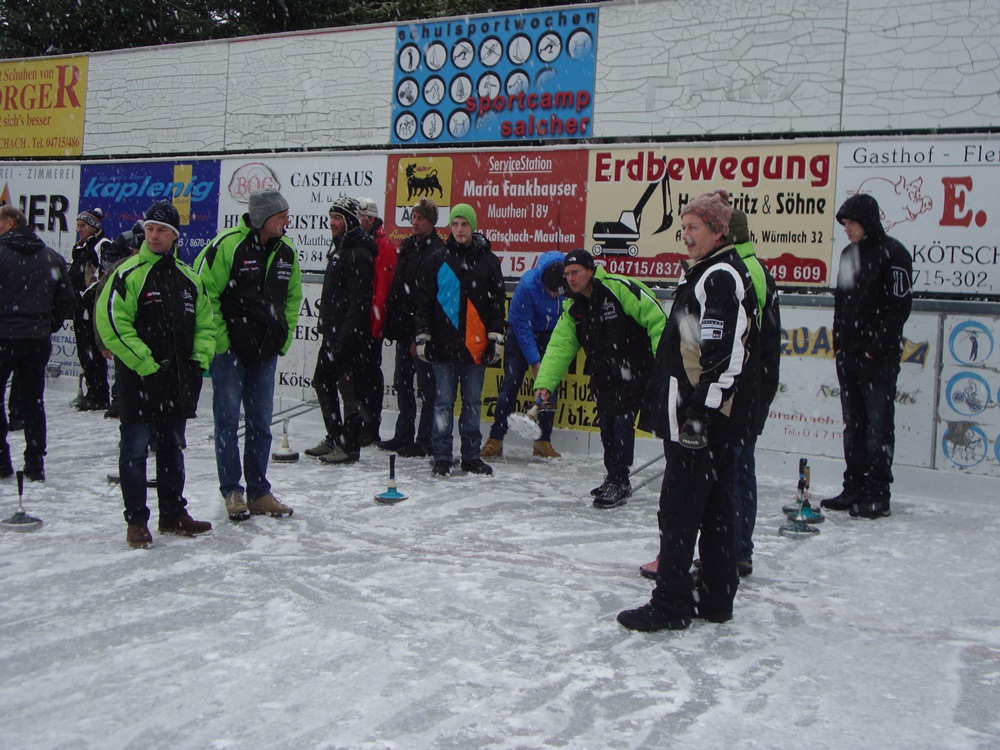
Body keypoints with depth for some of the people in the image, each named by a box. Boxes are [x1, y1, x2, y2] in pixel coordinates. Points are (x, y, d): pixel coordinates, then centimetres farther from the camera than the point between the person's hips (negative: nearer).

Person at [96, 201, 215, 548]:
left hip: (179, 381, 6)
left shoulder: (189, 277, 11)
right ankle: (136, 520, 10)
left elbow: (205, 323, 17)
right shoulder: (129, 274, -7)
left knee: (172, 448, 15)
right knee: (135, 449, 0)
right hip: (138, 380, -6)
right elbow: (112, 323, -15)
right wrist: (144, 363, -18)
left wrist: (200, 359, 1)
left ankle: (173, 514, 26)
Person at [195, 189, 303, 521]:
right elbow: (203, 291, -13)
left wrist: (284, 335, 11)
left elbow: (292, 297, 19)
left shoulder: (286, 251, 7)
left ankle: (259, 491, 19)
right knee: (228, 420, 1)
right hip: (229, 349, -6)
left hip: (266, 351, 6)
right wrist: (219, 337, -13)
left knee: (261, 422, 10)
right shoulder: (228, 245, -14)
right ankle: (232, 491, 12)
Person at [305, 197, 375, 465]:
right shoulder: (339, 249, 18)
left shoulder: (358, 254, -16)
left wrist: (344, 336, -24)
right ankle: (334, 438, 28)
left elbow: (359, 301, -22)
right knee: (323, 382, 17)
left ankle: (349, 446, 3)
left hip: (350, 335, -11)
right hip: (333, 332, 11)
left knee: (349, 388, -4)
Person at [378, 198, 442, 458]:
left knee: (426, 387, -1)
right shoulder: (407, 247, 14)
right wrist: (391, 324, 12)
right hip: (404, 329, 9)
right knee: (402, 382, 15)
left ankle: (425, 440, 6)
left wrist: (422, 336, -21)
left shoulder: (437, 252, -12)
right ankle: (404, 434, 26)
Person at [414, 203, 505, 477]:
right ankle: (442, 457, 8)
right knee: (443, 401, 0)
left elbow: (497, 302, 8)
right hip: (444, 344, -1)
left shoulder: (488, 261, 7)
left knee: (473, 401, 7)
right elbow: (424, 300, 7)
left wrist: (496, 337, 2)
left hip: (476, 344, 1)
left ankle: (471, 456, 16)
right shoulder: (437, 261, 6)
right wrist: (422, 336, 1)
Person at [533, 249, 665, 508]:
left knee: (622, 421, -10)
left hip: (633, 372, -7)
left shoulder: (620, 288, -19)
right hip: (602, 376, 7)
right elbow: (559, 347, -1)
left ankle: (619, 483, 1)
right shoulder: (572, 309, 3)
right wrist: (544, 383, -13)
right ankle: (613, 479, 24)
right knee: (606, 424, 10)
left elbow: (656, 318, -18)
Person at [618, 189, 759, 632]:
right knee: (715, 507, 14)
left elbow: (721, 354, -23)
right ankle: (716, 599, 23)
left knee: (680, 507, -5)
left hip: (702, 416, -11)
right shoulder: (711, 272, 19)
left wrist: (699, 409, -24)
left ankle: (670, 605, 2)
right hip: (717, 419, 11)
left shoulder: (720, 277, -14)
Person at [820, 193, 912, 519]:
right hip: (848, 355, 8)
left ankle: (878, 495, 2)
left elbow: (900, 305, -13)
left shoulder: (892, 253, -8)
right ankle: (854, 489, 19)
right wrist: (839, 342, 10)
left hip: (879, 357, -8)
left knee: (879, 425, -3)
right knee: (853, 424, 11)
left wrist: (877, 347, -15)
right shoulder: (849, 254, 15)